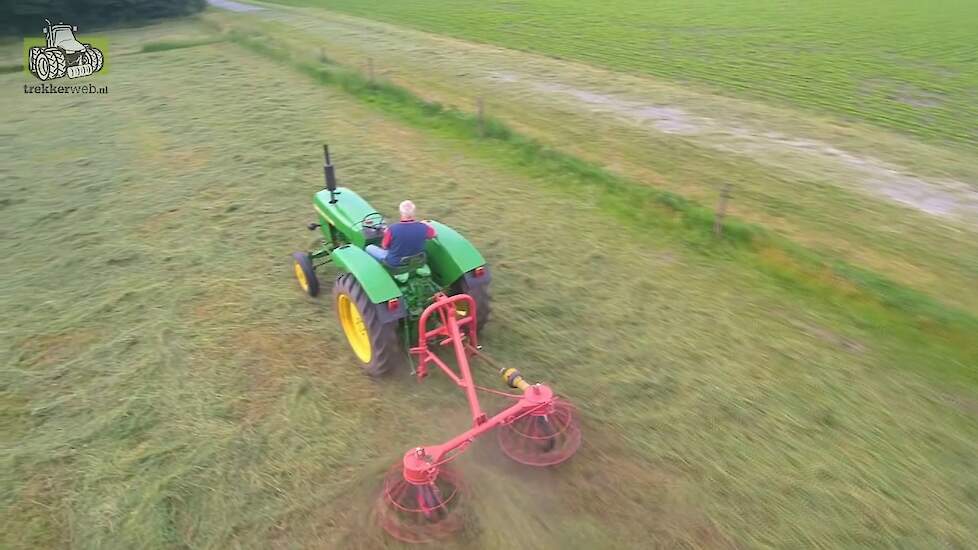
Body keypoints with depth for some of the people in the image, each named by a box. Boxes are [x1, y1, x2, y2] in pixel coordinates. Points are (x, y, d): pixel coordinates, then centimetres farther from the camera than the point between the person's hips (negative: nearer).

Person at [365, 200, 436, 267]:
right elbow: (433, 234, 3)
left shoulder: (392, 229, -28)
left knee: (369, 248, 17)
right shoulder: (423, 227, -20)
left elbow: (384, 247, -11)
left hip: (394, 264, -3)